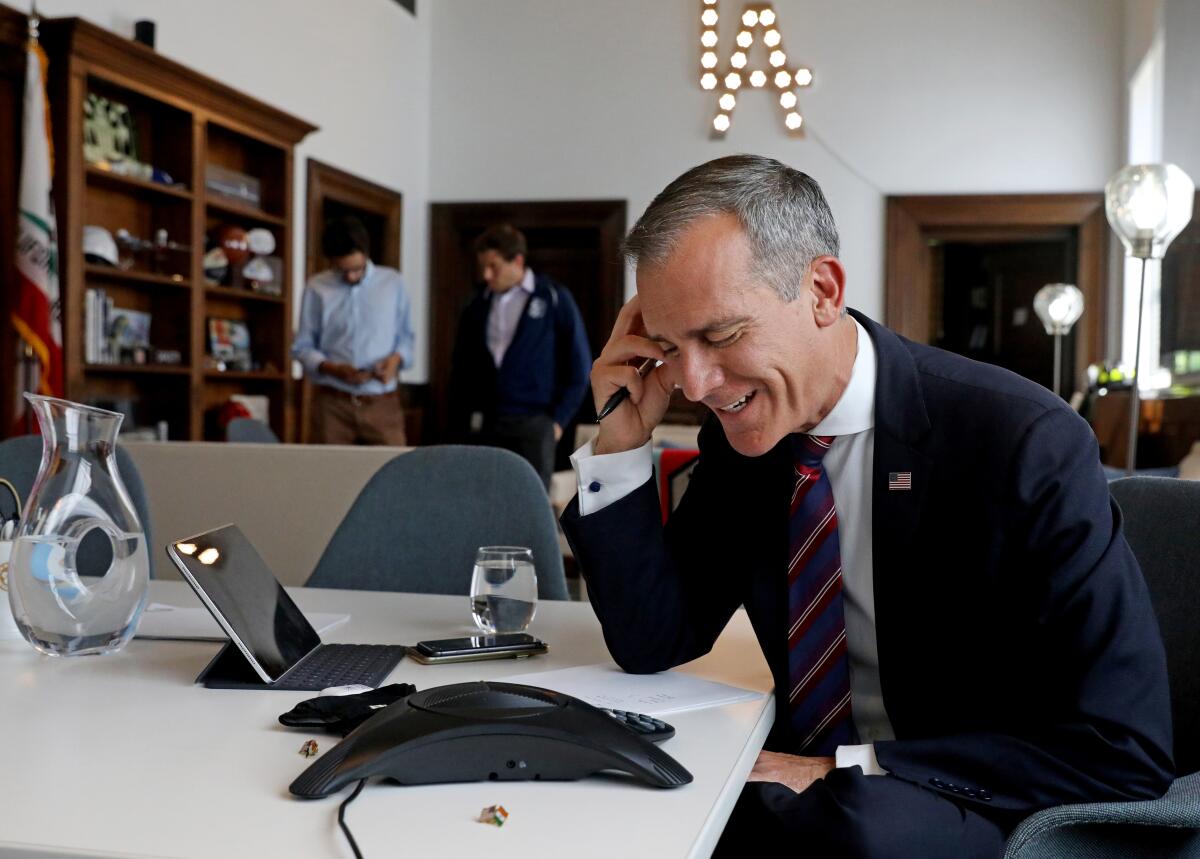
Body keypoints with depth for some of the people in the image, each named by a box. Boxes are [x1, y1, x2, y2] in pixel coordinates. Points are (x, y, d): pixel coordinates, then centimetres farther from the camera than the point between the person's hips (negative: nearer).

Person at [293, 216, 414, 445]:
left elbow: (406, 336, 12)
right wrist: (334, 368, -15)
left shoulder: (393, 283, 4)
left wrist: (396, 358, -10)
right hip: (332, 403, -1)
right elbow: (302, 347, 2)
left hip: (382, 403, 1)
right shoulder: (317, 289, 0)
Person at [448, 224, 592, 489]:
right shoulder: (478, 306, 10)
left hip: (533, 425, -3)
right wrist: (460, 425, 9)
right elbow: (460, 369, 16)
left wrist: (559, 419, -2)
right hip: (483, 426, 3)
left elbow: (579, 365, 2)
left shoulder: (554, 299, 0)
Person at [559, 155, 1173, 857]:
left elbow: (1125, 753, -19)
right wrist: (622, 442, -11)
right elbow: (654, 642, 0)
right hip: (803, 776, 5)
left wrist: (845, 769, -23)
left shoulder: (1025, 445, -20)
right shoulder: (740, 438, -2)